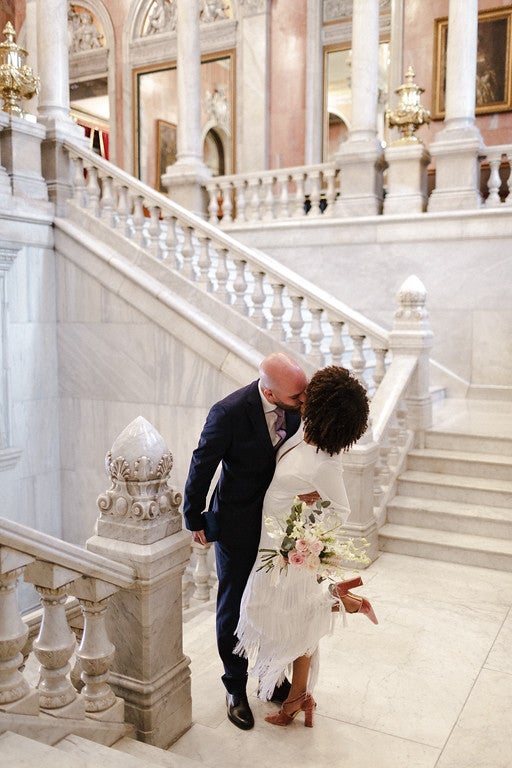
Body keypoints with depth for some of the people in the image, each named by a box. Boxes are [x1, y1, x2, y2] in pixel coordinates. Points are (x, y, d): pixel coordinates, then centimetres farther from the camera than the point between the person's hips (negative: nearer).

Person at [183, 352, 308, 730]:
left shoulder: (297, 404, -15)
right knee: (234, 606, 14)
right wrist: (194, 519, -4)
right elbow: (202, 467, -15)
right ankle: (236, 687, 36)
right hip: (238, 523, -4)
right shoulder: (229, 413, -30)